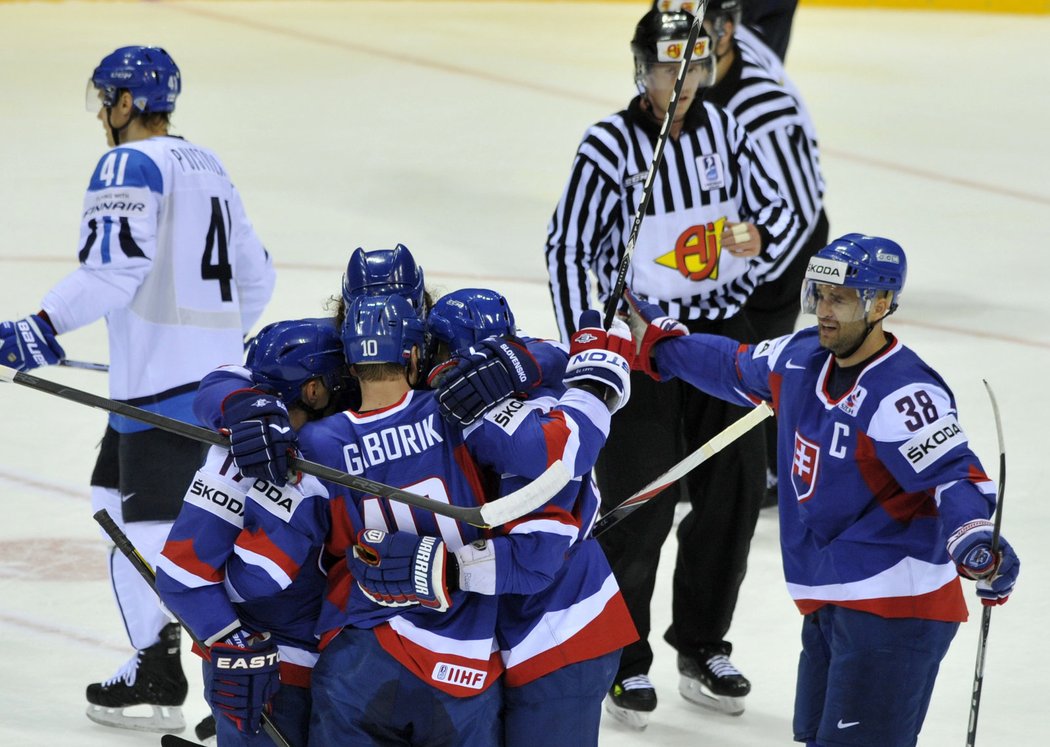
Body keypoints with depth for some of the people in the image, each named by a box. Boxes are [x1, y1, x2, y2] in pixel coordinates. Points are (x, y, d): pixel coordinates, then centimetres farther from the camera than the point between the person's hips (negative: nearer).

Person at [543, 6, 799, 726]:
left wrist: (760, 237, -15)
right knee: (639, 504, -5)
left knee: (736, 488, 9)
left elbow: (782, 213, 9)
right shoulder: (611, 146, -13)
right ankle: (624, 661, 10)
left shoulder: (724, 130, 1)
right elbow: (567, 248, -9)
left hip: (723, 327, 5)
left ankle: (702, 646, 25)